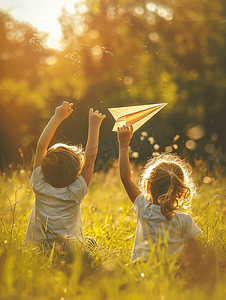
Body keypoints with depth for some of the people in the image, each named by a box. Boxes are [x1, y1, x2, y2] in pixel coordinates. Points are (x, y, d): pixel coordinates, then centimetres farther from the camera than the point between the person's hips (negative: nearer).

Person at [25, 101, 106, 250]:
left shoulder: (40, 187, -9)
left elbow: (41, 146, -4)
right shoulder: (74, 193, -16)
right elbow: (90, 156, -12)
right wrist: (94, 125, -5)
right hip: (68, 250, -3)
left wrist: (58, 117, 1)